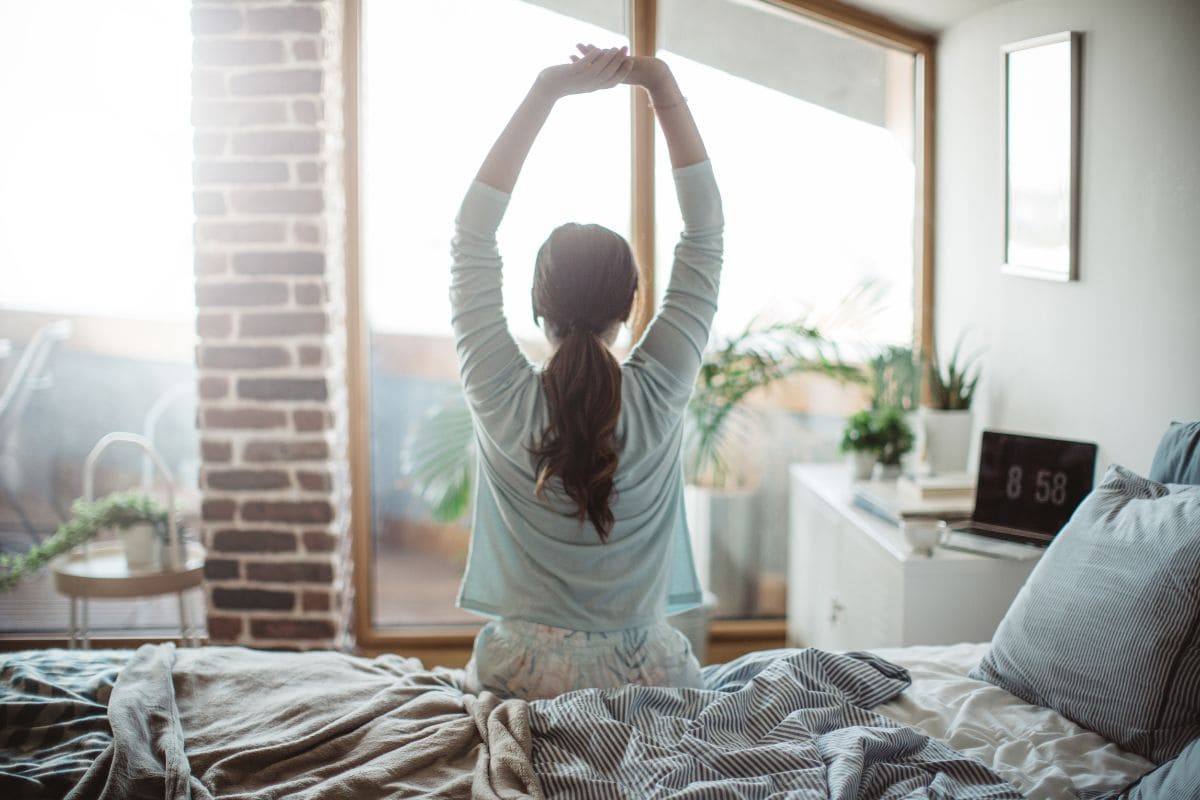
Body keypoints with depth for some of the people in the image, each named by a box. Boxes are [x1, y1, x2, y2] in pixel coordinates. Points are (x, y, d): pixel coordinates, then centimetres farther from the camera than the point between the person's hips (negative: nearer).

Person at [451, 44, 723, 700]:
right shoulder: (659, 395, -15)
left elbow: (471, 236, -9)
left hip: (519, 675, 0)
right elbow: (706, 232, -7)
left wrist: (542, 95, -10)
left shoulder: (502, 398, -17)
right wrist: (663, 88, -7)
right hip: (646, 676, 1)